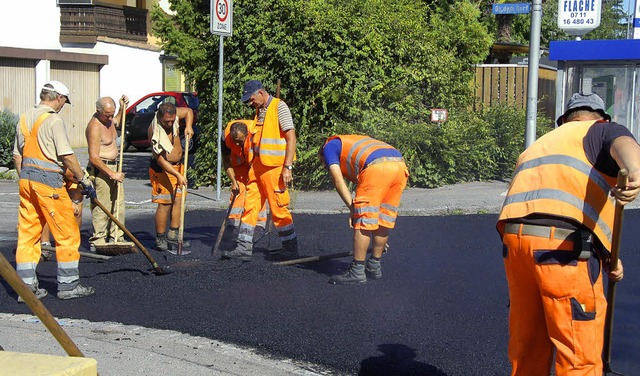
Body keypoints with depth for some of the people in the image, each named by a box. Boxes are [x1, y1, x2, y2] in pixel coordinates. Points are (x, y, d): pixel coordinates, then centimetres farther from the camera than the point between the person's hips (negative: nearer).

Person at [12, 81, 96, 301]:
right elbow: (67, 156, -15)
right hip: (48, 181, -8)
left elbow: (17, 156, 17)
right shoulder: (53, 120, -12)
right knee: (67, 233, 1)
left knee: (28, 233, 9)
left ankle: (27, 286, 12)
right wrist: (83, 180, -6)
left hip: (26, 179, 9)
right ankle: (68, 285, 5)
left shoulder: (24, 118, 13)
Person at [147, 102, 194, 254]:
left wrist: (188, 126, -4)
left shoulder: (173, 115, -9)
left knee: (178, 200, 8)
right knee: (165, 204, -7)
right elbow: (160, 160, -26)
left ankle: (173, 236, 16)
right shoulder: (155, 131, -27)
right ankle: (160, 240, 3)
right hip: (162, 169, -8)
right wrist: (178, 176, -28)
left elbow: (188, 111, 14)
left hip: (178, 165, 8)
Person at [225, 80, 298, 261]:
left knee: (279, 209, -3)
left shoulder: (279, 107, -8)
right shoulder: (259, 111, 17)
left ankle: (291, 249, 8)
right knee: (250, 206, 6)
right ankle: (244, 247, 11)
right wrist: (252, 167, 21)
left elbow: (291, 138, -14)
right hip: (258, 167, 8)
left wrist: (287, 167, -19)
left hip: (275, 167, -8)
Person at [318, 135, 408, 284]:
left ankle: (357, 272, 1)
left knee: (363, 222, -2)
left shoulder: (329, 146, 22)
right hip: (400, 164, 8)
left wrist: (353, 208, 5)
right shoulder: (353, 142, 41)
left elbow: (338, 180, 6)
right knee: (383, 220, 16)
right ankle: (374, 267, 26)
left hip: (377, 166, -8)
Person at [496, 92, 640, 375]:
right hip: (564, 245, -6)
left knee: (527, 347, 18)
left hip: (514, 237, 7)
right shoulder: (601, 130, 14)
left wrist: (605, 257, 25)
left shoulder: (537, 145, 33)